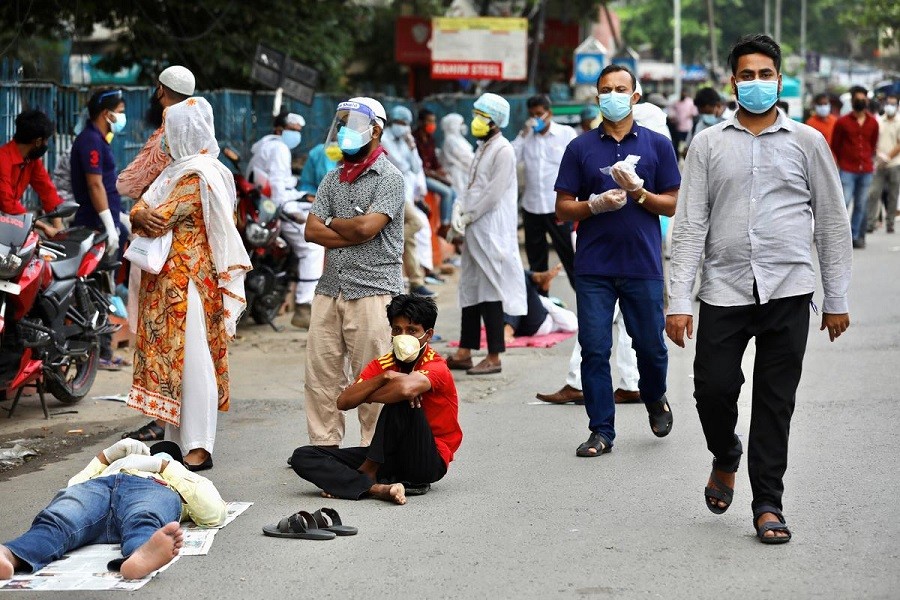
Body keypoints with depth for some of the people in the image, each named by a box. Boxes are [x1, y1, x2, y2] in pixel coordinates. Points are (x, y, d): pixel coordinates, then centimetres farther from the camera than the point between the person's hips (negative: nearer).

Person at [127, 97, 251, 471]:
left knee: (191, 359, -10)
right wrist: (140, 215, -10)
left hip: (187, 282, -10)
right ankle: (177, 440, 17)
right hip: (165, 282, 10)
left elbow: (159, 220, -19)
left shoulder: (198, 175, -12)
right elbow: (141, 209, 9)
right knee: (170, 356, 11)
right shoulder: (175, 170, 18)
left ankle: (198, 448, -10)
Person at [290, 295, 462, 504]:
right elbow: (343, 402, -9)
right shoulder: (383, 365, 5)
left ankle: (367, 473, -18)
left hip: (429, 461, -6)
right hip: (390, 456, 7)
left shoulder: (437, 368, -13)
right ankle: (377, 488, -30)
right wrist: (385, 377, -22)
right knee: (303, 457, -7)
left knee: (400, 402, -32)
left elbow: (406, 388, -38)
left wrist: (365, 396, -19)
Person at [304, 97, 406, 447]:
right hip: (330, 288, 6)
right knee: (321, 373, 6)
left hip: (372, 291, -6)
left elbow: (366, 227, -15)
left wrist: (333, 223, 2)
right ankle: (324, 445, 15)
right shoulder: (333, 179, 16)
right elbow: (312, 230, 6)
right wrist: (352, 235, -8)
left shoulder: (389, 178, -3)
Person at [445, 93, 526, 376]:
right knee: (470, 290, 12)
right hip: (474, 229, 10)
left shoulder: (503, 151, -12)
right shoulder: (483, 148, 17)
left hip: (492, 230, -10)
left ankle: (494, 357, -1)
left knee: (490, 292, -6)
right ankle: (465, 352, 18)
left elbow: (494, 194, -18)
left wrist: (469, 215, -11)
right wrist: (460, 208, 3)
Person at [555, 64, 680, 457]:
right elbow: (562, 208, 5)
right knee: (594, 349, -2)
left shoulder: (657, 145, 6)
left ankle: (655, 399, 37)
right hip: (593, 266, 0)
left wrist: (637, 192, -11)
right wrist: (595, 204, -13)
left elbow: (670, 204, 5)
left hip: (643, 264, 0)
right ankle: (601, 431, 7)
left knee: (650, 344, 6)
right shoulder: (580, 148, 6)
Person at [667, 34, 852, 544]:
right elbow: (690, 226, 4)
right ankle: (726, 460, 29)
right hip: (724, 290, 1)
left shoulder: (807, 142, 7)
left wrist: (837, 299, 6)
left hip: (787, 291, 0)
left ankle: (768, 504, 11)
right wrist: (679, 301, -3)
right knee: (714, 389, -3)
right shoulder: (709, 145, 7)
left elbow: (833, 224, 10)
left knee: (776, 401, 2)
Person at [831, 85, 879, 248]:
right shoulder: (842, 122, -2)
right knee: (843, 203, -12)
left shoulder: (873, 123, 7)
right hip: (847, 170, -3)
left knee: (861, 206, 5)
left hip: (866, 170, 3)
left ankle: (856, 236, 13)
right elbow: (835, 145, 7)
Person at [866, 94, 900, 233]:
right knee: (874, 193, -6)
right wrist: (879, 154, -9)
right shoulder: (878, 122, 9)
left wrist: (887, 157, -12)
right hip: (879, 164, 2)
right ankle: (870, 222, -5)